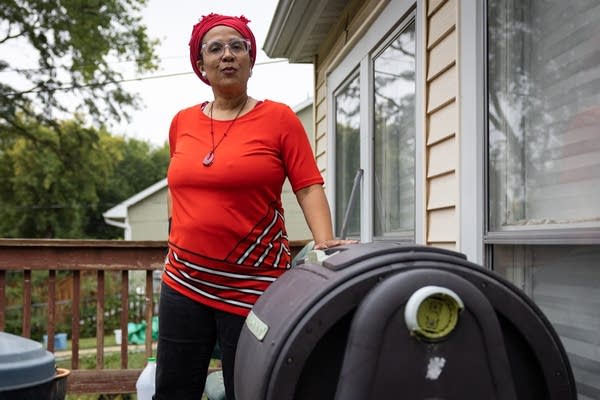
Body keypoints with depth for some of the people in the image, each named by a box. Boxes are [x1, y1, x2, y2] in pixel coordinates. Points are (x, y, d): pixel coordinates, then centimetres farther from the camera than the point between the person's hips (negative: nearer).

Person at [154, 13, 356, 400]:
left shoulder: (279, 117, -4)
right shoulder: (182, 122, 8)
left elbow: (309, 186, -8)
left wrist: (325, 244, -21)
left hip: (253, 287, -4)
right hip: (183, 282, 4)